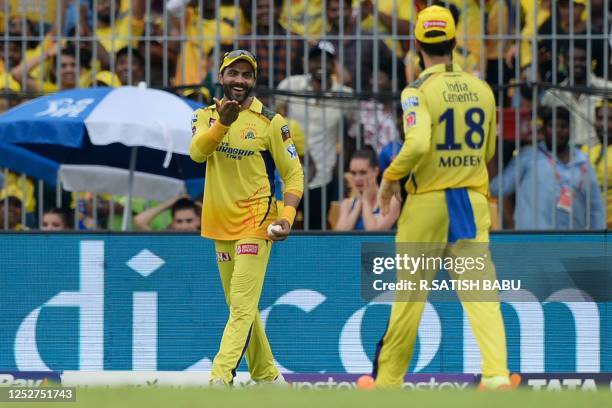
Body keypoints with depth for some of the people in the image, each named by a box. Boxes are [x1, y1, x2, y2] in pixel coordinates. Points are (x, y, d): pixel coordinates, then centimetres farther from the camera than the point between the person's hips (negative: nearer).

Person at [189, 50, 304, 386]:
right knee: (240, 307, 14)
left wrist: (287, 216, -17)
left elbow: (293, 173, -2)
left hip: (256, 223, -5)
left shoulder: (270, 122, -4)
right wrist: (223, 122, -32)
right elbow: (197, 152, -14)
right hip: (221, 224, 6)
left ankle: (220, 378, -25)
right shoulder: (206, 116, 6)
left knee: (243, 307, -15)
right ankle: (266, 376, 26)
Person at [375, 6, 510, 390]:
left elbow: (418, 143, -26)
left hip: (427, 200, -3)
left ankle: (389, 379, 17)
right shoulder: (482, 89, 5)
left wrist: (390, 179, -11)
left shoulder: (419, 91, -11)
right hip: (473, 198, 3)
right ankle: (497, 371, -20)